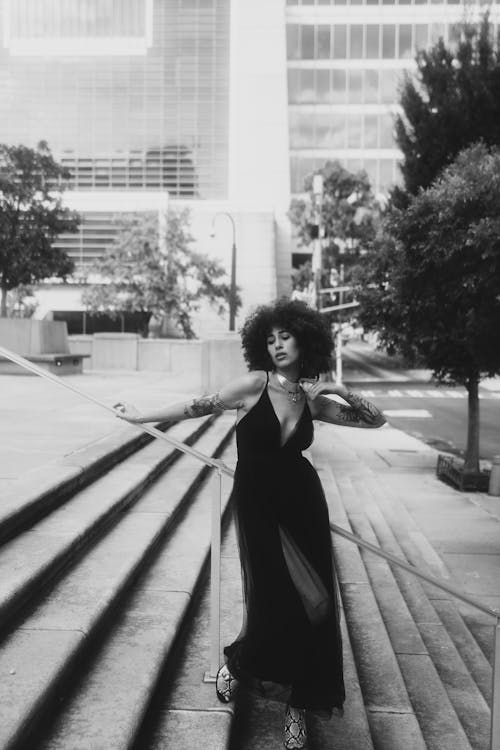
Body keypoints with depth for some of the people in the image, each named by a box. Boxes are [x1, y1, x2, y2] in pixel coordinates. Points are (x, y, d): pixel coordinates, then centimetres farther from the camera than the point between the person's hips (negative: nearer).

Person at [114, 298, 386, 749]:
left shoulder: (312, 400, 4)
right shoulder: (256, 384, -6)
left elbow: (376, 421, 9)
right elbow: (200, 407, -4)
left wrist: (340, 391, -6)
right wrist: (141, 417, -2)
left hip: (303, 503, 3)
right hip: (257, 503, -3)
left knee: (314, 603, 2)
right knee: (276, 600, -5)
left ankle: (296, 707, 21)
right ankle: (236, 667, 28)